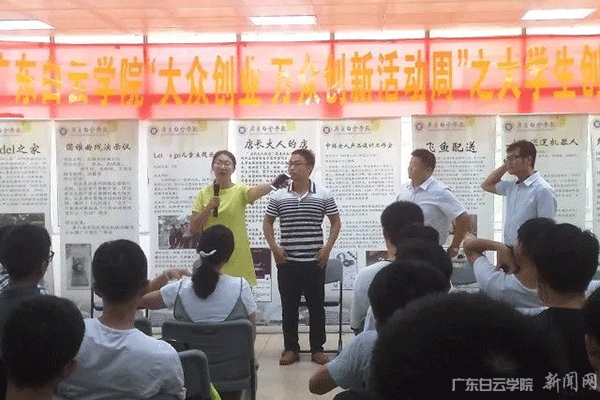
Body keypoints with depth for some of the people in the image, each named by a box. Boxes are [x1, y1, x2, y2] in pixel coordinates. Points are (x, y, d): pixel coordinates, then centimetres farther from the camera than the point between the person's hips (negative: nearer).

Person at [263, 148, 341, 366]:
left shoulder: (324, 195, -1)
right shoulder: (278, 196, 2)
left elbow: (336, 222, 8)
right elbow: (267, 223, 11)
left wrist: (327, 248, -2)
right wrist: (274, 247, -1)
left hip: (315, 261, -1)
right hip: (287, 262, 1)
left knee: (316, 306, 7)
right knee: (288, 307, 7)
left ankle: (317, 348, 19)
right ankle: (290, 348, 19)